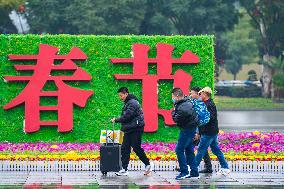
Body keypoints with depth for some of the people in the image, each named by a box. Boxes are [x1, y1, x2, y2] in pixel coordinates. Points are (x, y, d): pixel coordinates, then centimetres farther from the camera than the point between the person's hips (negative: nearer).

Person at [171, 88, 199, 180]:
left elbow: (177, 119, -18)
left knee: (179, 150, -6)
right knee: (189, 151, 13)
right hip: (191, 128, 10)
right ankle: (194, 173, 15)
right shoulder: (187, 103, 13)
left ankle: (184, 172, -6)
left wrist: (174, 112, -3)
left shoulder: (182, 107, -21)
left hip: (187, 130, -10)